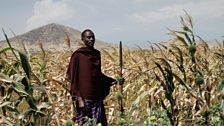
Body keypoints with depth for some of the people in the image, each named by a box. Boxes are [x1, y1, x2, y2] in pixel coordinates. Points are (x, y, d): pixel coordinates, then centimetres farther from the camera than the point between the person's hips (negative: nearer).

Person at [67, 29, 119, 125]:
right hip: (84, 96, -6)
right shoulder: (78, 55, -6)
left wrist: (112, 80, 11)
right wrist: (78, 98, -15)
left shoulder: (97, 54, 11)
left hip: (97, 96, 6)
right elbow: (73, 77, -9)